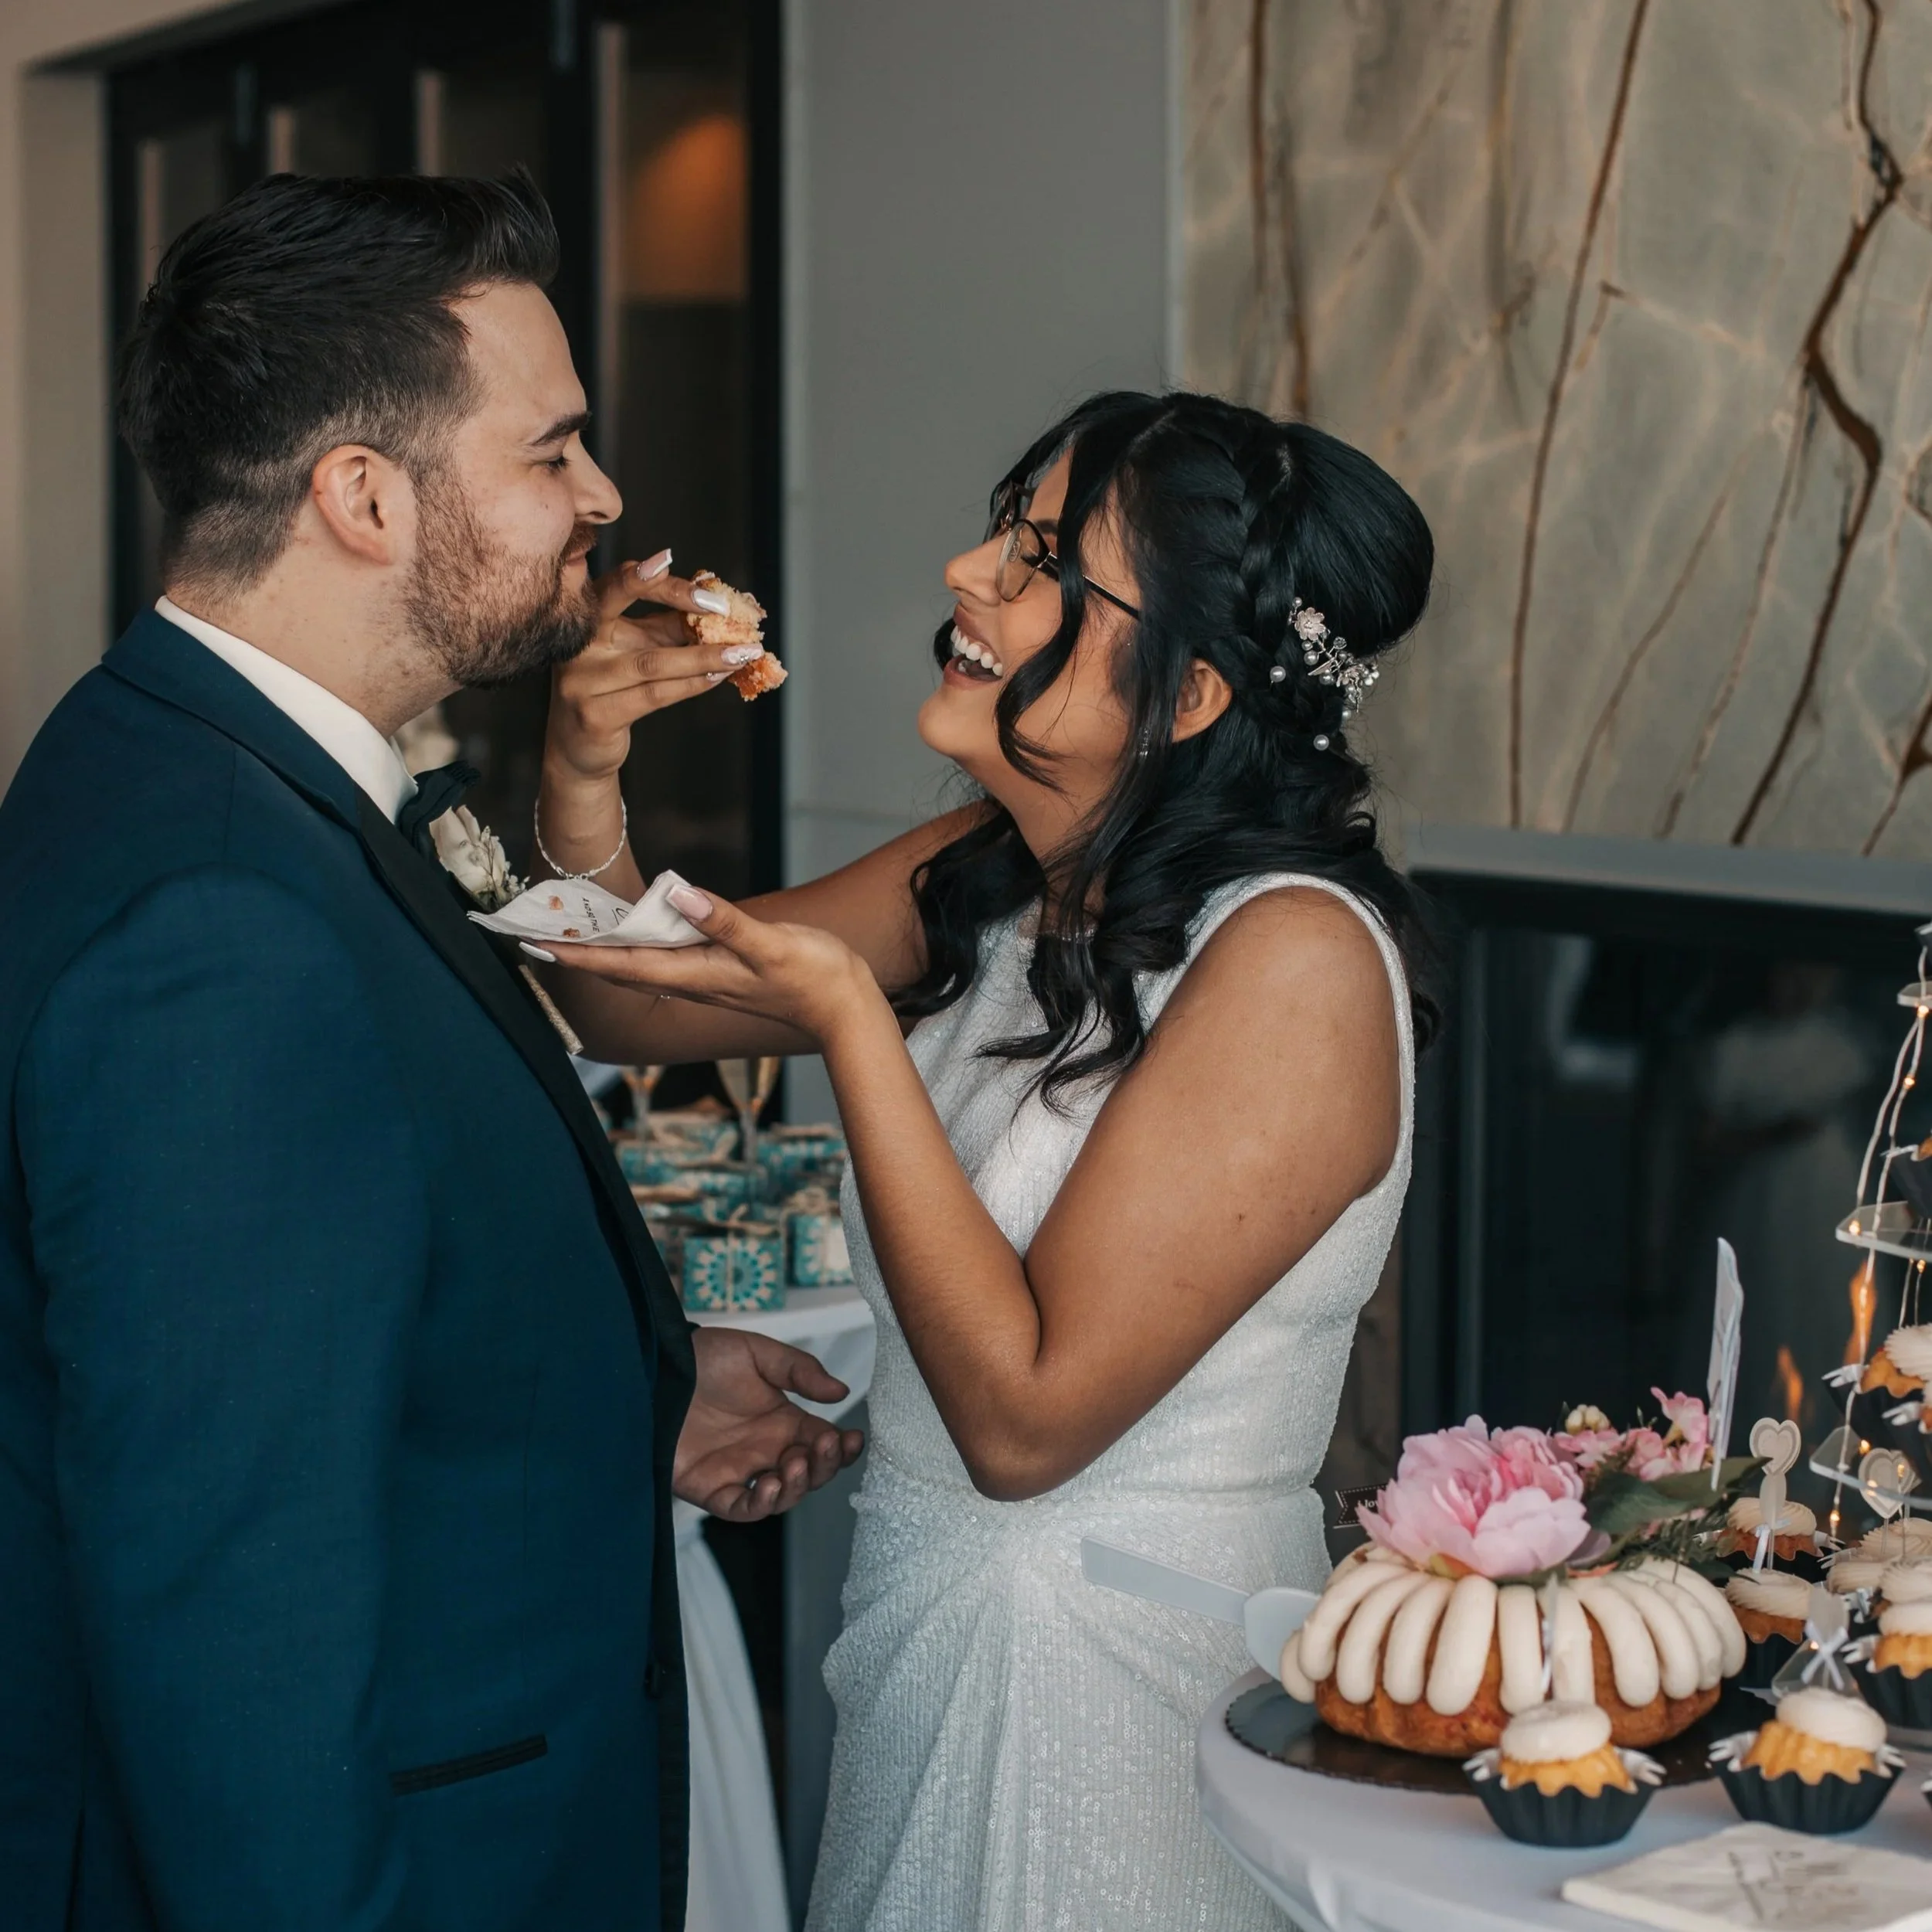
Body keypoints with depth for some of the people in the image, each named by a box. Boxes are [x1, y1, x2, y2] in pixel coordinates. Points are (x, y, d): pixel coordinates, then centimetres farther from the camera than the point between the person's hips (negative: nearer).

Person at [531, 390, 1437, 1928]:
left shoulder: (1293, 956, -22)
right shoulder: (993, 882, 0)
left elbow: (1024, 1416, -24)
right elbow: (630, 1008, 11)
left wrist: (849, 1023, -25)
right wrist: (585, 773, -9)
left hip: (1121, 1674, -7)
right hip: (930, 1627, 7)